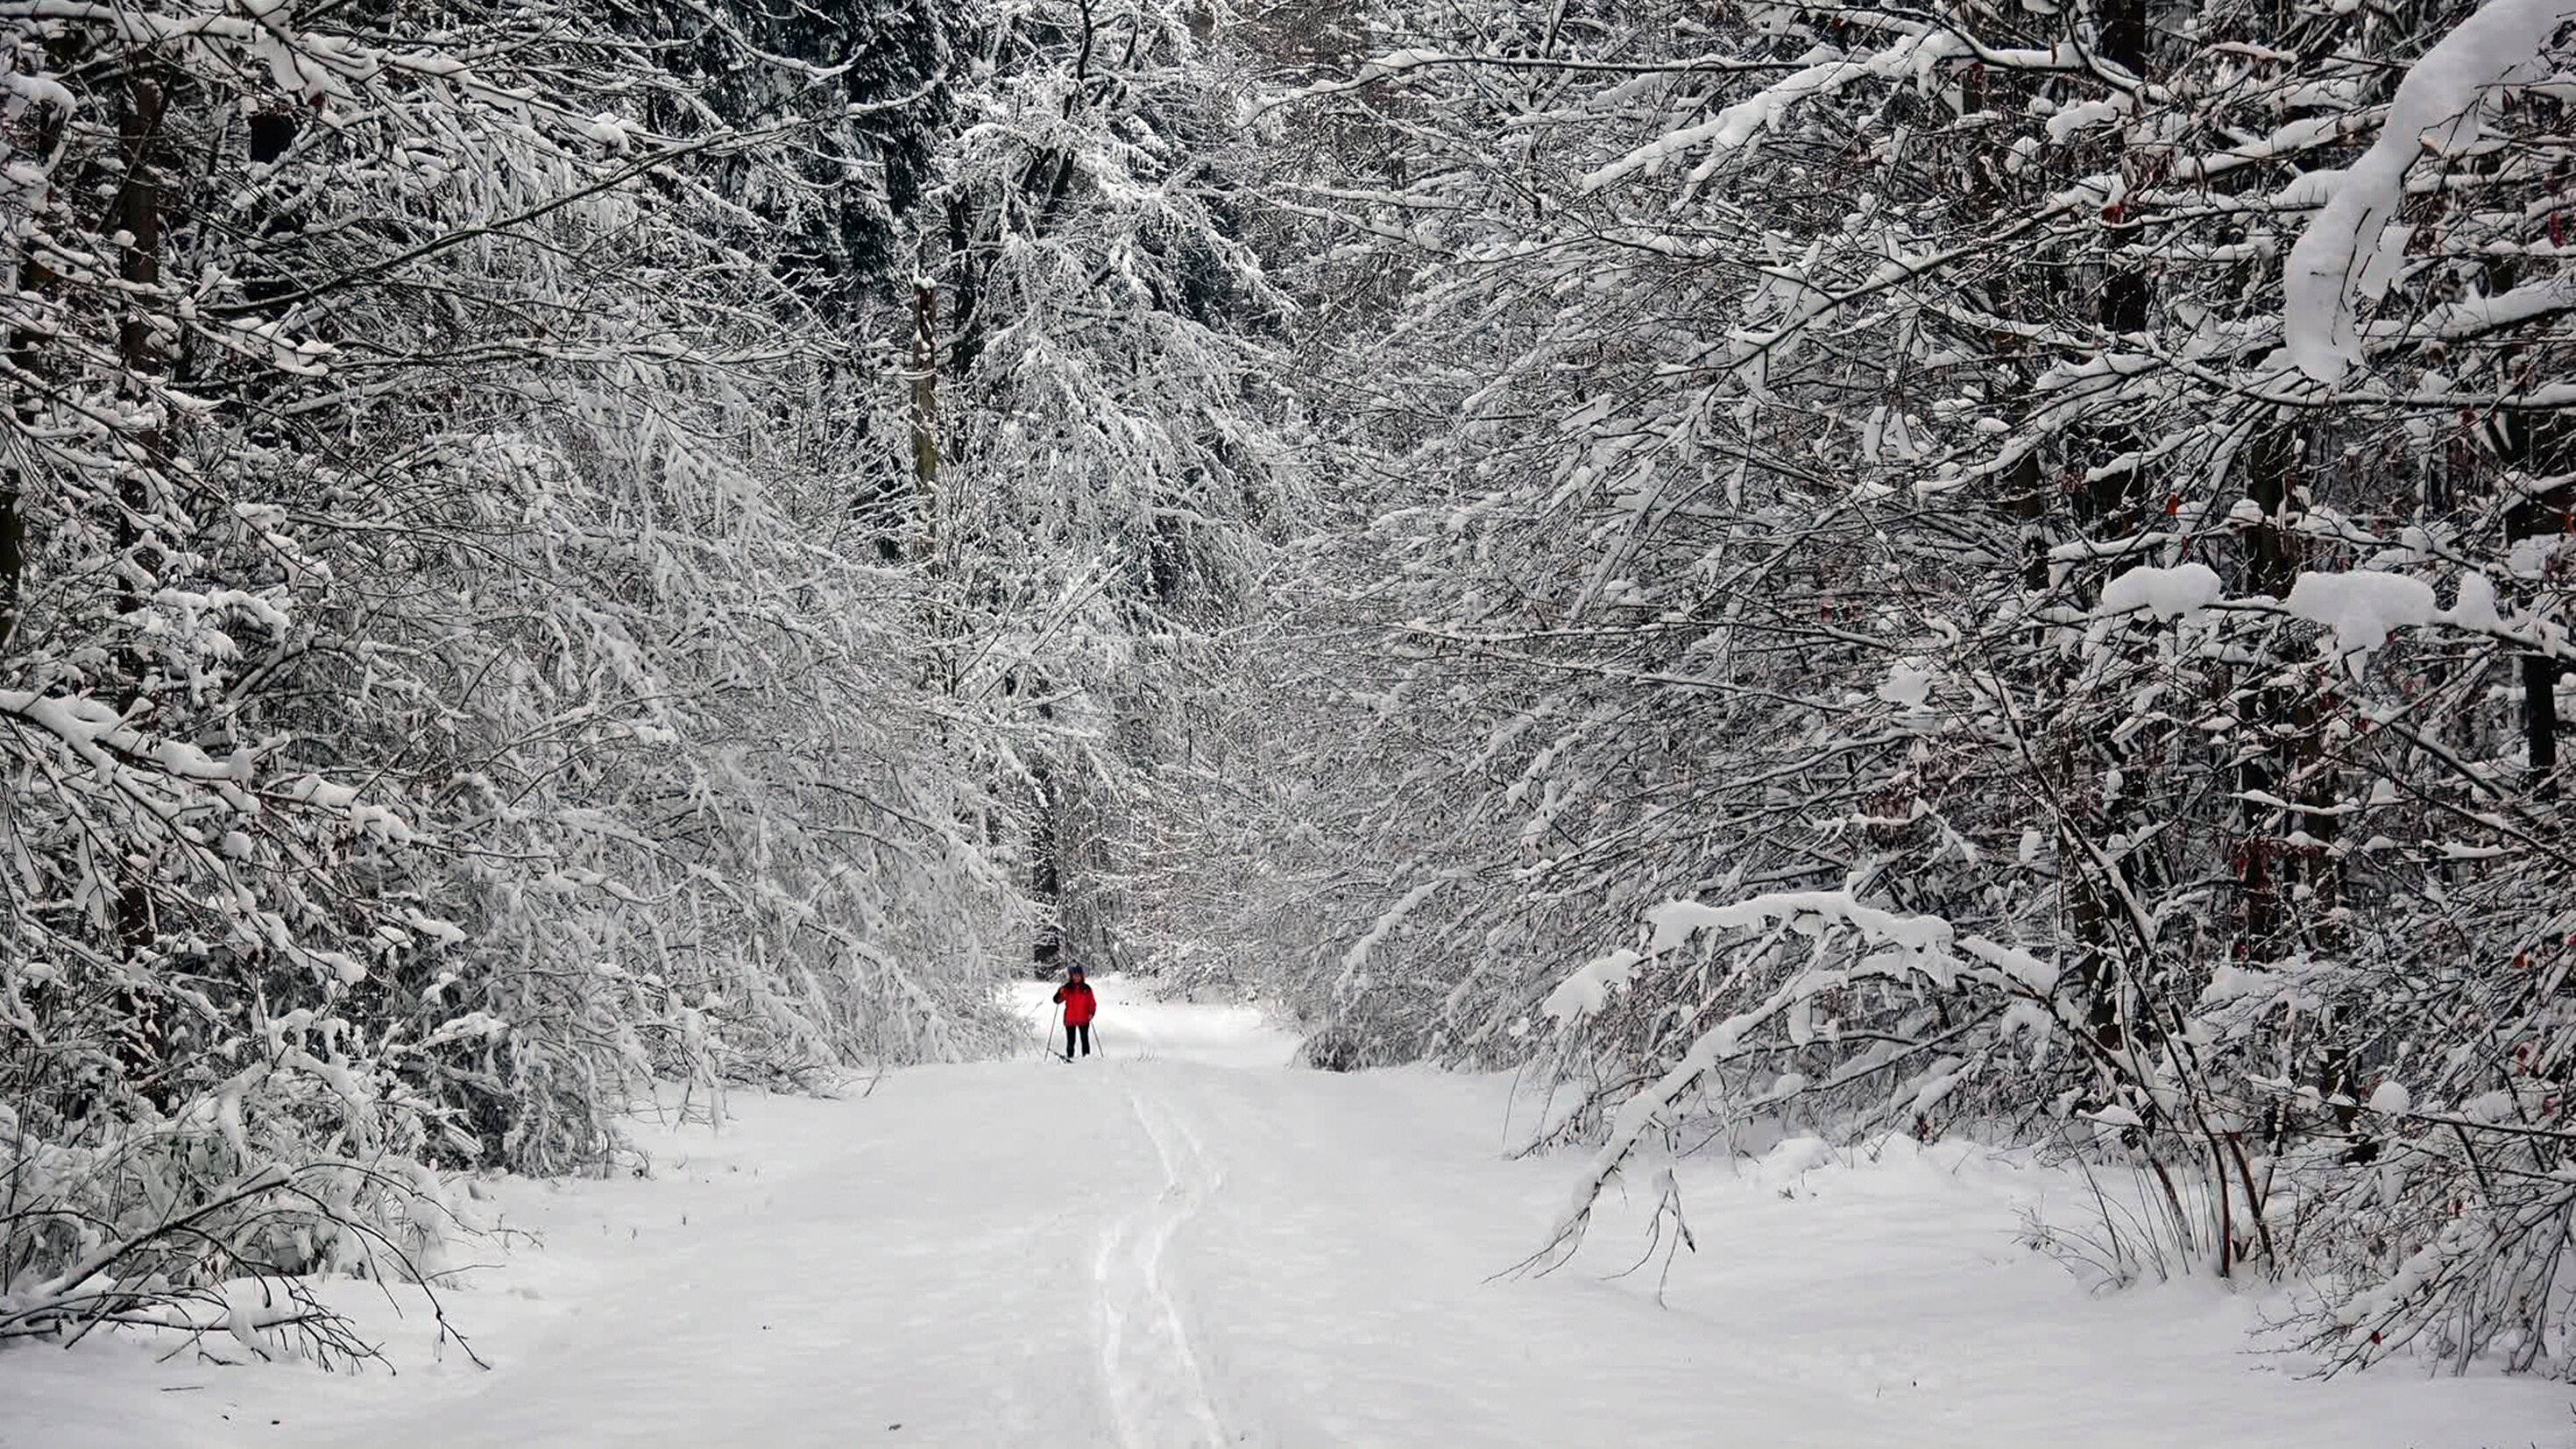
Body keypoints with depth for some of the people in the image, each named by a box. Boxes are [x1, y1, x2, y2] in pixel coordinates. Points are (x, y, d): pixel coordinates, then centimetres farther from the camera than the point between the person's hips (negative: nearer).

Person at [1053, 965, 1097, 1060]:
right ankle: (1069, 1057, 7)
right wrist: (1060, 993, -21)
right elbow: (1058, 1000, -1)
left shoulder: (1086, 988, 4)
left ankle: (1087, 1056, 7)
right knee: (1071, 1041, 2)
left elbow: (1092, 1003, 5)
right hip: (1070, 1019, 0)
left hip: (1083, 1019, 0)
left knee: (1084, 1039, 1)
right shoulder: (1067, 988, 3)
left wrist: (1092, 1013, -10)